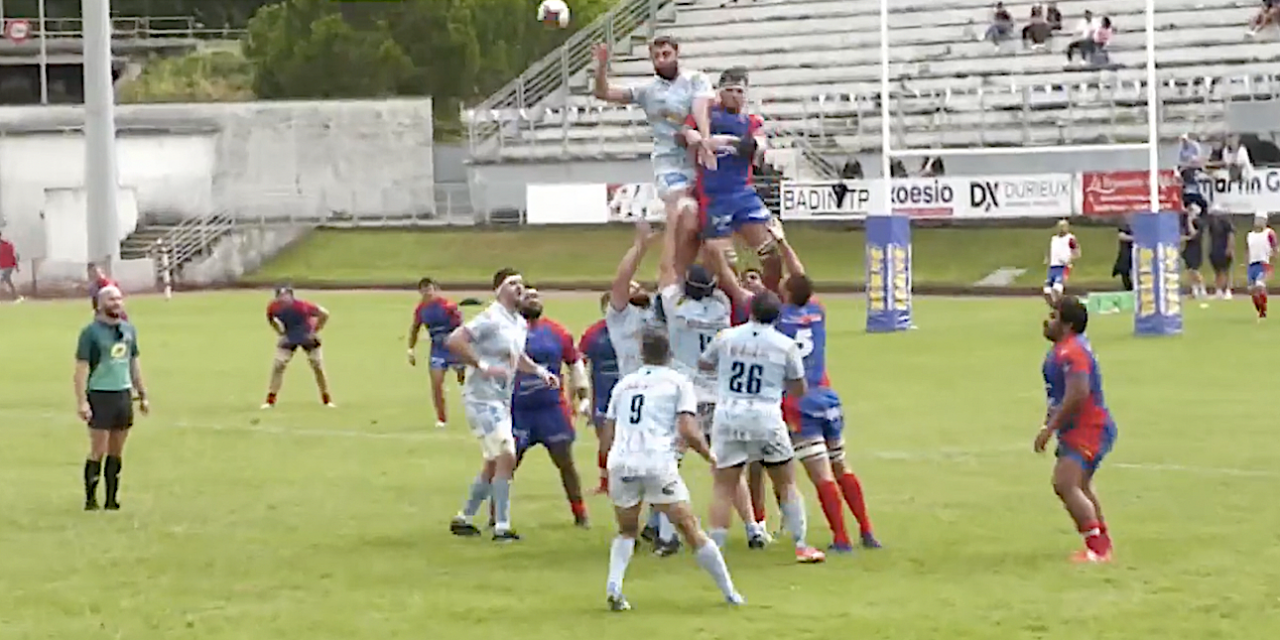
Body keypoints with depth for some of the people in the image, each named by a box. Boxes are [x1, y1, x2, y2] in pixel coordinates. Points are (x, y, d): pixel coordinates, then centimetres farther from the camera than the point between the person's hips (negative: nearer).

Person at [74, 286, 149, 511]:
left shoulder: (129, 330, 12)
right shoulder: (91, 332, -7)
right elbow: (81, 367, -9)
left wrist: (143, 395, 17)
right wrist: (81, 402, -16)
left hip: (124, 394, 6)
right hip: (100, 395, -5)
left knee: (117, 451, 7)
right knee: (98, 451, -7)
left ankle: (111, 499, 11)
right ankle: (90, 499, -2)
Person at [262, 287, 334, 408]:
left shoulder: (301, 306, -35)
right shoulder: (273, 308, -24)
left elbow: (324, 314, -25)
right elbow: (271, 319, 2)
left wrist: (314, 332, -19)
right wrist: (281, 332, -5)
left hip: (308, 337, -2)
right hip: (288, 338, 2)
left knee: (318, 365, -1)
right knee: (278, 365, -9)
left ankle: (327, 399, 14)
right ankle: (270, 399, -2)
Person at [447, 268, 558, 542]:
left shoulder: (520, 324, 11)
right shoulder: (491, 319, -16)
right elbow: (454, 341, -24)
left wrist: (540, 371, 13)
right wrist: (482, 366, -25)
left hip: (501, 400, 10)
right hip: (482, 397, -10)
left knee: (494, 463, 15)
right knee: (506, 456, -14)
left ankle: (463, 518, 28)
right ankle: (502, 527, -12)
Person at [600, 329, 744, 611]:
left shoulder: (624, 384, 21)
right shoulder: (679, 383, 10)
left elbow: (607, 435, 21)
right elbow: (688, 431, -2)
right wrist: (709, 456, 14)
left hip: (621, 461, 3)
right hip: (658, 461, -3)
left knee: (626, 531, 22)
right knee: (690, 528, 5)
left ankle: (614, 586, 1)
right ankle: (730, 593, 9)